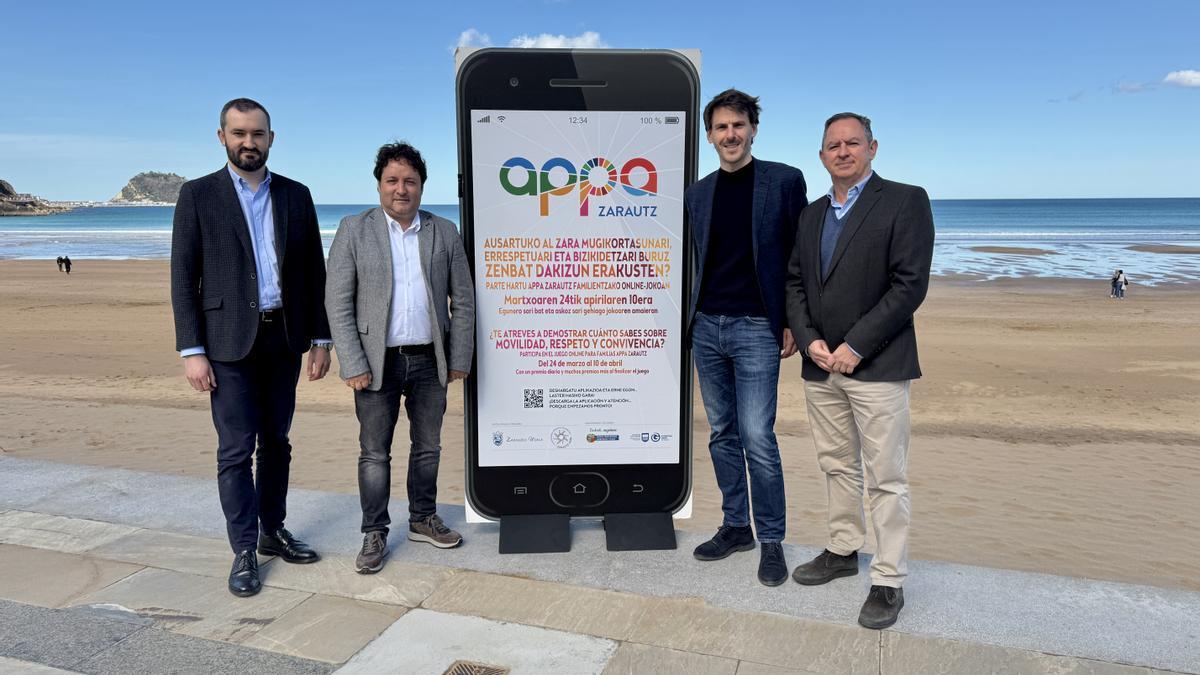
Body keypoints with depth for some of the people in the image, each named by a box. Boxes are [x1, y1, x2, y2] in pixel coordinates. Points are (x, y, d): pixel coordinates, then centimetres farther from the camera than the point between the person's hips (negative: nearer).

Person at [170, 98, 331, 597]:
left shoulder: (296, 195, 8)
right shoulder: (197, 195, 0)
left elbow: (314, 271, 9)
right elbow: (183, 277, -3)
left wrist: (321, 339, 5)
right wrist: (192, 351, -10)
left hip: (283, 339, 3)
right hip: (230, 341, -3)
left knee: (276, 441, 12)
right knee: (236, 449, -1)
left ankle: (273, 531, 26)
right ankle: (244, 551, 10)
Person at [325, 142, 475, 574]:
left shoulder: (445, 233, 5)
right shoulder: (354, 230, -2)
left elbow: (463, 300, 6)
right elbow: (337, 303, -5)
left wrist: (459, 359, 1)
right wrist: (353, 365, -11)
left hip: (430, 361, 2)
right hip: (377, 362, -2)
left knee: (427, 448, 14)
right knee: (374, 454, 6)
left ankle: (423, 519, 32)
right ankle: (374, 534, 20)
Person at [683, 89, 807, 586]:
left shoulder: (785, 181, -2)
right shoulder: (697, 193, 11)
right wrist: (689, 316, 12)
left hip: (756, 328, -5)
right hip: (706, 327, 5)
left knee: (757, 438, -7)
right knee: (722, 434, 11)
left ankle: (771, 539, 9)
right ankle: (736, 526, 25)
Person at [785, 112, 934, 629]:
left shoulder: (905, 201, -5)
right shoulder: (811, 215, 14)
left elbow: (910, 284, -13)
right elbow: (795, 283, 12)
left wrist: (855, 346, -16)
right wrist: (810, 340, -5)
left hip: (877, 366, -6)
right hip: (820, 365, 6)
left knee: (886, 478, 0)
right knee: (837, 466, 16)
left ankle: (888, 581, 11)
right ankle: (843, 550, 32)